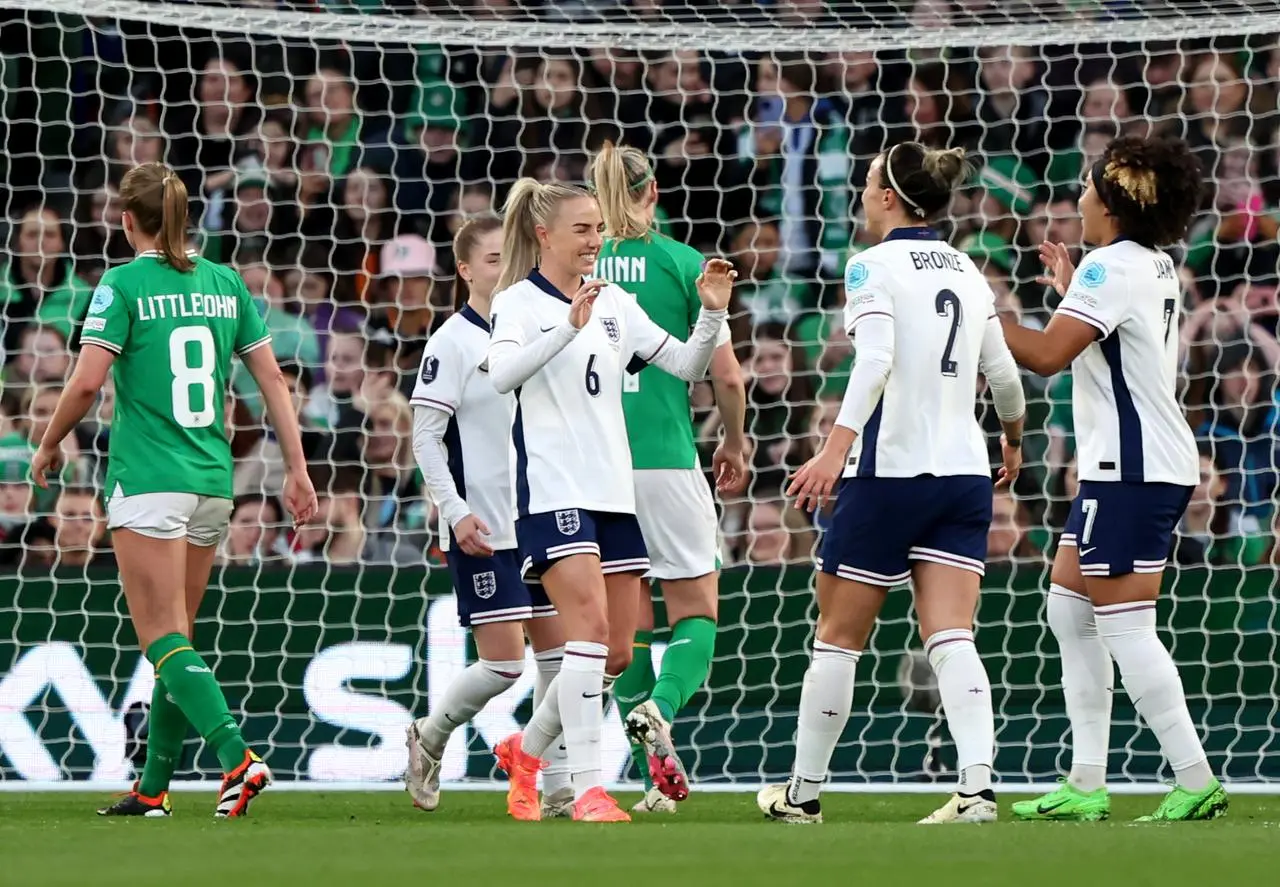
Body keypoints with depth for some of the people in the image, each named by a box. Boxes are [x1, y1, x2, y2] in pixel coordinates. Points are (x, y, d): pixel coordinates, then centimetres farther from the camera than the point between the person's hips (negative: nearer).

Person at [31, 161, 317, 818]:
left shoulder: (125, 284, -7)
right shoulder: (223, 283, 9)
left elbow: (87, 381, -14)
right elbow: (271, 378, 9)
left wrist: (49, 445, 2)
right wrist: (297, 468, 12)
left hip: (147, 481, -6)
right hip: (212, 481, 6)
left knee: (164, 640, -7)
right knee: (176, 636, 13)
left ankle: (237, 758, -25)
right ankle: (153, 789, 17)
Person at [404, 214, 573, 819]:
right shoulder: (452, 342, -8)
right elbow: (425, 436, -10)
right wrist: (455, 511, -18)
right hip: (482, 530, -6)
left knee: (557, 651, 2)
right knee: (504, 662, -9)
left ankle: (558, 787, 7)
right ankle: (429, 737, 16)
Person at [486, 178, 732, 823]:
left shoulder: (614, 303, 13)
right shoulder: (520, 302, -5)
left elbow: (687, 367, 13)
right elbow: (502, 373, -24)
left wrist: (712, 315, -4)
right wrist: (568, 326, -35)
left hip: (613, 491, 7)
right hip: (552, 491, -7)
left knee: (617, 652, 7)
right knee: (590, 626, -21)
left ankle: (525, 750, 28)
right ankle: (587, 789, -21)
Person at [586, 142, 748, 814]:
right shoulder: (682, 264, 0)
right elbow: (726, 376, 0)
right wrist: (735, 444, 19)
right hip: (665, 458, -2)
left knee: (628, 622, 11)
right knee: (695, 611, 6)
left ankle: (658, 773, 7)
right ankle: (661, 707, -24)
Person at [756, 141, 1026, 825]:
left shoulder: (873, 266, -7)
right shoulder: (967, 272, 12)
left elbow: (875, 359, -22)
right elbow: (1002, 373, 14)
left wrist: (836, 448, -32)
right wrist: (1013, 438, 34)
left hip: (889, 468, -5)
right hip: (964, 473, 5)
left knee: (838, 636, 8)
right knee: (951, 640, -4)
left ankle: (803, 793, 18)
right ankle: (976, 788, -22)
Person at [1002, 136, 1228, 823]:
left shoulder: (1111, 266, -14)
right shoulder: (1156, 267, 16)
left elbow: (1048, 354, -23)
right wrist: (1071, 291, 32)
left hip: (1133, 472, -10)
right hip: (1150, 464, 10)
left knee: (1124, 625, -10)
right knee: (1070, 608, 12)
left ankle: (1195, 782, -12)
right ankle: (1086, 785, 11)